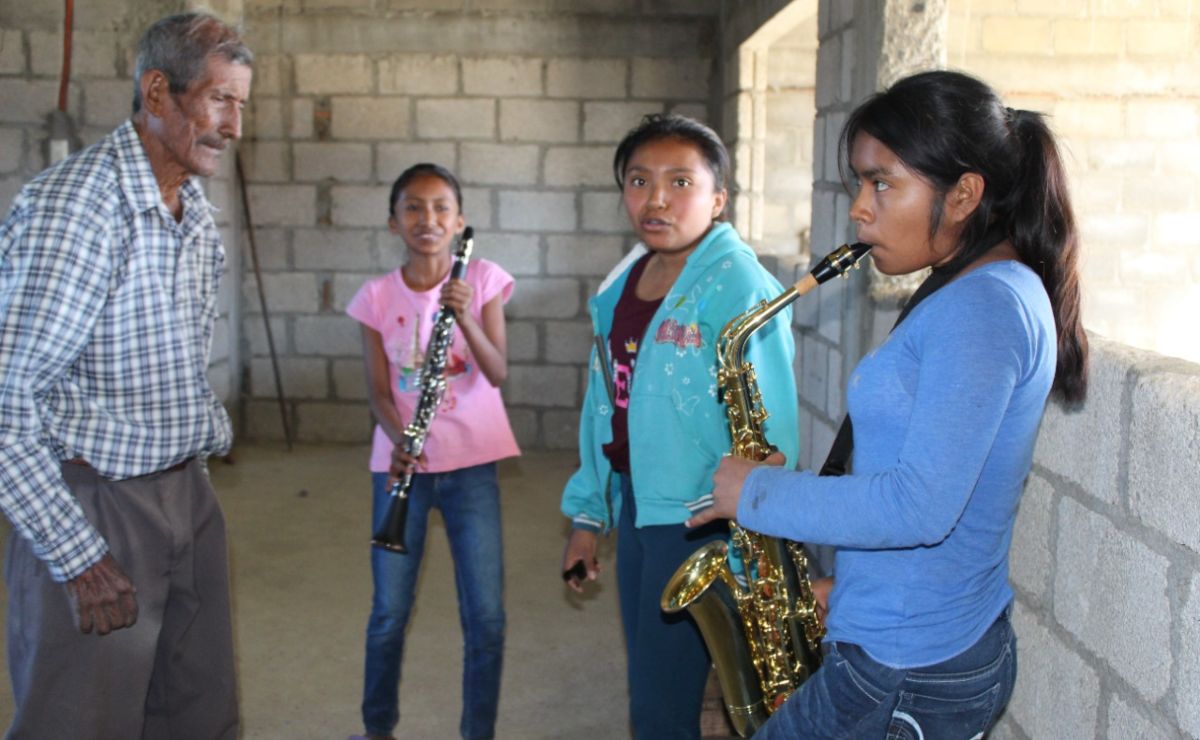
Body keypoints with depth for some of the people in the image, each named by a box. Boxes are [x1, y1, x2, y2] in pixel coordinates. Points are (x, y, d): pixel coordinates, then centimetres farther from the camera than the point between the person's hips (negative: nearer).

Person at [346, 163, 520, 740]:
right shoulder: (377, 296, 0)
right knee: (390, 611, 7)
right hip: (401, 462, 1)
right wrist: (400, 442, -20)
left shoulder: (482, 279, -3)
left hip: (471, 461, -1)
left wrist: (464, 316, -27)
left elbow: (498, 373, -11)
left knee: (486, 615, -1)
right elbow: (379, 390, -1)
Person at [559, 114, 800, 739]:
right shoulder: (622, 286, 8)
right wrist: (586, 516, 15)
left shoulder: (739, 287, -16)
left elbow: (768, 429, -19)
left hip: (697, 518, -8)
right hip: (634, 505, 8)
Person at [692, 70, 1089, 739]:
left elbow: (920, 507, -28)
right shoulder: (1000, 293, 11)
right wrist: (845, 591, 12)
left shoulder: (983, 307, -20)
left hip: (908, 673, -9)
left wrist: (759, 493, -17)